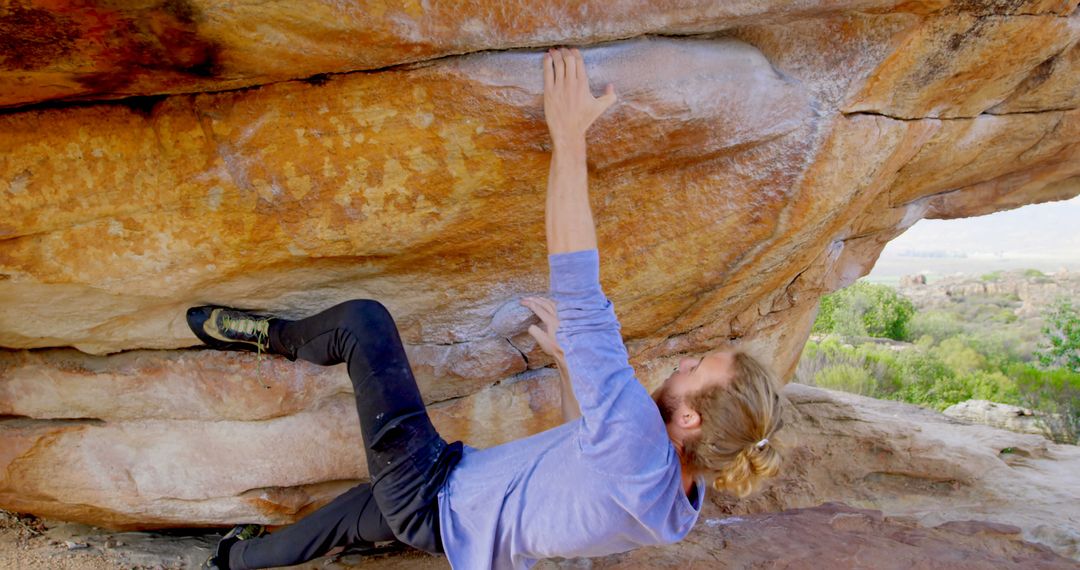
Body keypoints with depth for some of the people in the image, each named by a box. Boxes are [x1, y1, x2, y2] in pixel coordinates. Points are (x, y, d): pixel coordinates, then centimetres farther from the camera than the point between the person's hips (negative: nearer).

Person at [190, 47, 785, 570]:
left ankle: (275, 338, 24)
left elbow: (578, 292, -42)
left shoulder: (638, 442, -40)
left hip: (431, 493, -7)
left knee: (363, 319, -7)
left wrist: (569, 136, -37)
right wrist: (569, 362, 7)